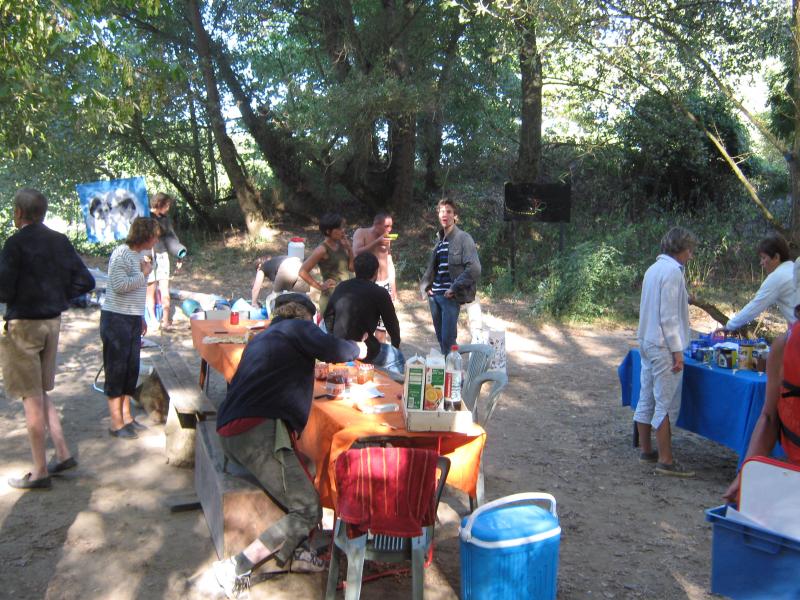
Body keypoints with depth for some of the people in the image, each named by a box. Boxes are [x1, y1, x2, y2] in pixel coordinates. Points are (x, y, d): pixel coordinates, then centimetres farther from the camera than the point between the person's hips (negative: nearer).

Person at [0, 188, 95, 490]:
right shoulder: (60, 241, 5)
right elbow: (85, 281, 5)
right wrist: (57, 296, 11)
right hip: (52, 321, 7)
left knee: (32, 397, 1)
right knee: (41, 392, 20)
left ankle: (40, 472, 9)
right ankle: (63, 453, 21)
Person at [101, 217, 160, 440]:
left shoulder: (141, 254, 11)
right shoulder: (121, 254, -15)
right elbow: (120, 285, -25)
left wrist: (141, 317, 20)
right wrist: (144, 274, -14)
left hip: (133, 319, 8)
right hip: (116, 319, -8)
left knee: (131, 369, 13)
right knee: (116, 370, -1)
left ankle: (126, 416, 25)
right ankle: (116, 424, 7)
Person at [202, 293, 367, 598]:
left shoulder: (263, 337, 29)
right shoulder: (296, 326, 4)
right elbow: (331, 349, -11)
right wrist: (357, 349, 9)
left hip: (231, 429, 10)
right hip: (257, 431, -10)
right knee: (307, 510, -8)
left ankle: (287, 552, 17)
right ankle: (235, 569, -11)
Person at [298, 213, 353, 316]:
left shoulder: (340, 244, 4)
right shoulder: (322, 250, -14)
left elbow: (352, 267, 9)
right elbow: (303, 272, -16)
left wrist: (349, 248, -3)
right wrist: (320, 286, -11)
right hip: (330, 298, -7)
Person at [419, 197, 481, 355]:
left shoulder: (463, 238, -7)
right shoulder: (439, 238, 15)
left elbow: (474, 269, -15)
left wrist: (454, 288, -16)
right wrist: (426, 285, 9)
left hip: (449, 297, -7)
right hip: (434, 295, 7)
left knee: (448, 341, -8)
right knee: (441, 338, 13)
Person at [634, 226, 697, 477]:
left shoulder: (653, 269, 13)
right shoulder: (672, 271, -15)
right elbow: (669, 316, -18)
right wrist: (677, 351, -16)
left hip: (647, 342, 9)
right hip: (664, 346, -9)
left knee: (646, 400, 14)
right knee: (667, 405, -4)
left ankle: (646, 451, 23)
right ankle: (666, 461, 0)